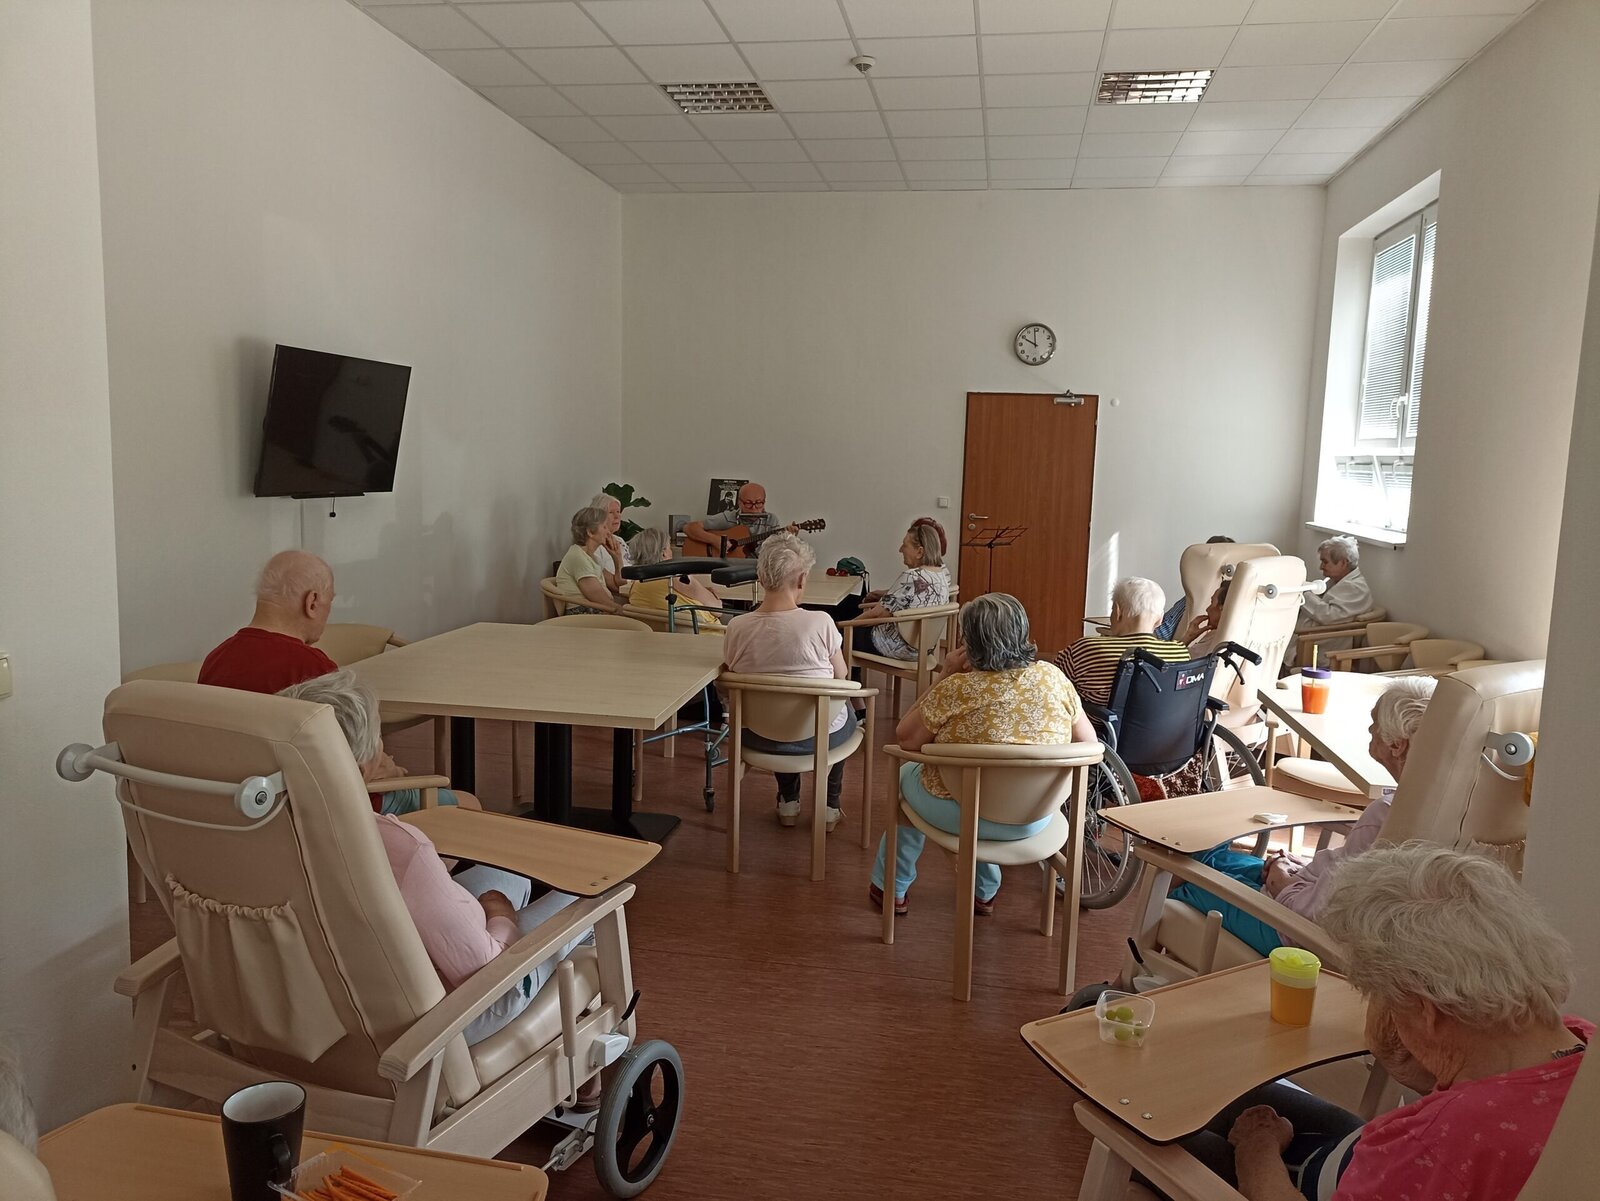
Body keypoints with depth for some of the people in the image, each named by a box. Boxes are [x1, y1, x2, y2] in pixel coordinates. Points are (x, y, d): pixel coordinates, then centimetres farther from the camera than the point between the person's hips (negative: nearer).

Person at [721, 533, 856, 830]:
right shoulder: (820, 623, -23)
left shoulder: (737, 627, -15)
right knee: (845, 711, 33)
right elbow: (841, 677, -7)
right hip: (818, 736, -2)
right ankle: (830, 806, 37)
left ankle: (788, 803, 41)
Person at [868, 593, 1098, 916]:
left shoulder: (956, 689, -24)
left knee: (907, 773, 29)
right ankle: (985, 890, 47)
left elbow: (904, 738, -11)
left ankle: (891, 887, 42)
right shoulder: (1054, 677, -12)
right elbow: (1088, 741, 0)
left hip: (963, 816, -4)